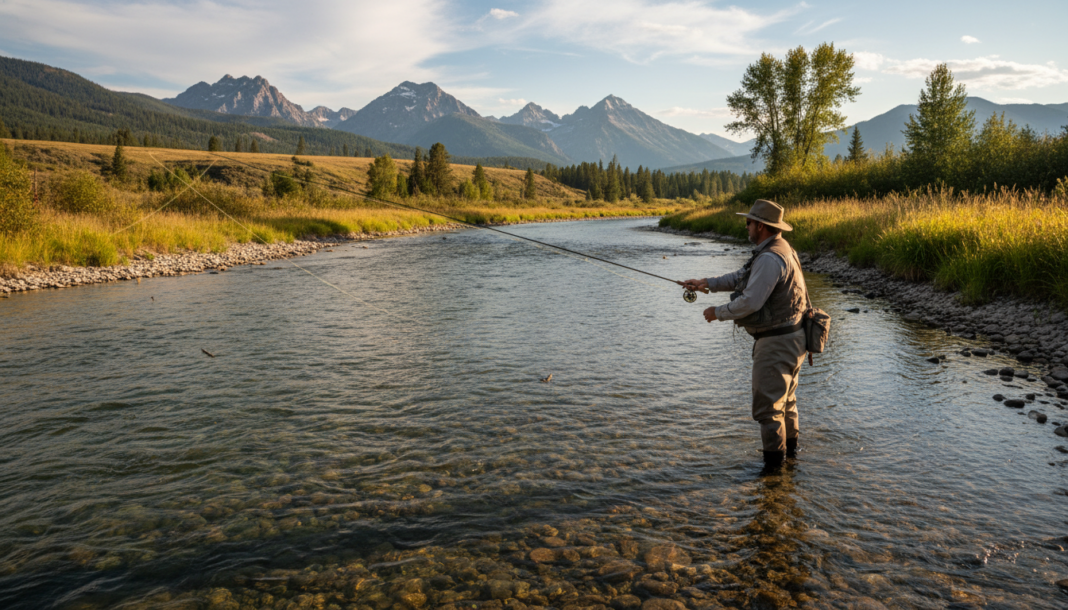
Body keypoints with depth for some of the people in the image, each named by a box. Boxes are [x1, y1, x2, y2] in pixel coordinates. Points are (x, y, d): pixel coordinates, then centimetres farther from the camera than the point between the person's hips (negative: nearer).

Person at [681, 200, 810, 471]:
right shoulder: (780, 250, 11)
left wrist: (717, 312, -12)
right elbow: (742, 277, 14)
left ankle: (773, 463, 9)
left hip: (776, 342, -11)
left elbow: (750, 302, -27)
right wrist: (707, 283, 3)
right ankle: (789, 447, 41)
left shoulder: (770, 259, -24)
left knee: (767, 403, -1)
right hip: (790, 337, 11)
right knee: (785, 396, 25)